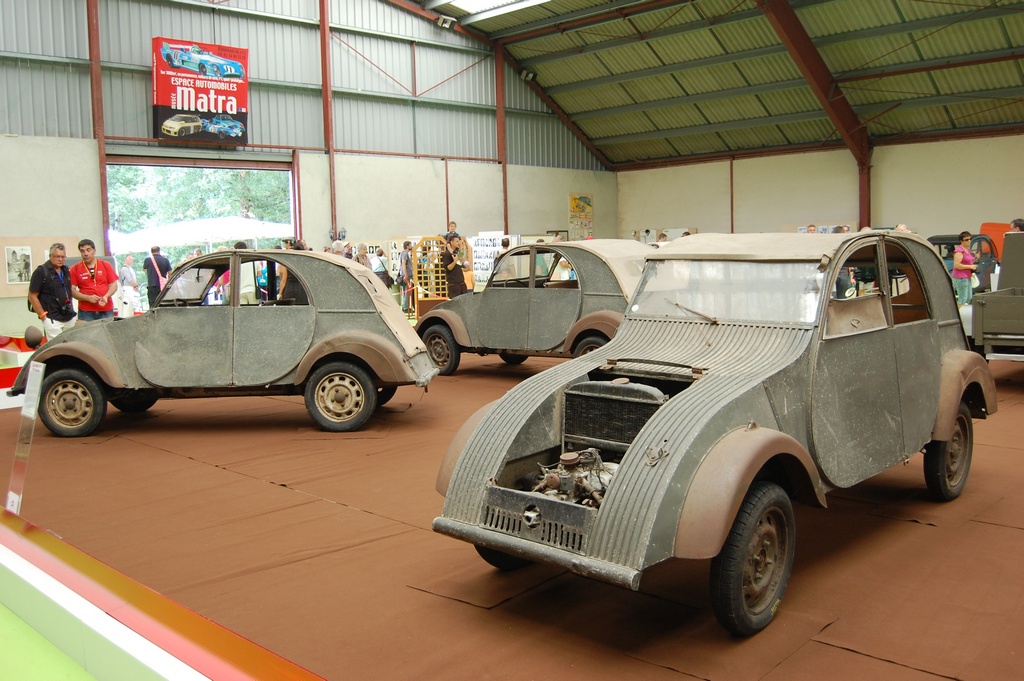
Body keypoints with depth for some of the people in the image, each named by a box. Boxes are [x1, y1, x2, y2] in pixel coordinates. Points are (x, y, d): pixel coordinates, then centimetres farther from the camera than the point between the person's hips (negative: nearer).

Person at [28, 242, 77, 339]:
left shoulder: (66, 270, 12)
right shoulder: (41, 271, -7)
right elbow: (32, 296, -9)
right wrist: (43, 316, -12)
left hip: (70, 318, 6)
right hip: (52, 319, -6)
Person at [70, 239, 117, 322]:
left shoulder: (106, 265, 7)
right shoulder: (75, 269, 4)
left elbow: (113, 285, 7)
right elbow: (72, 290, 1)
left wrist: (106, 296, -10)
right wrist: (88, 298, -13)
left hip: (106, 310, 1)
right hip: (86, 312, -1)